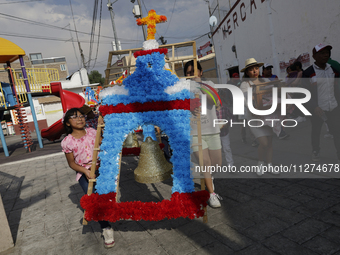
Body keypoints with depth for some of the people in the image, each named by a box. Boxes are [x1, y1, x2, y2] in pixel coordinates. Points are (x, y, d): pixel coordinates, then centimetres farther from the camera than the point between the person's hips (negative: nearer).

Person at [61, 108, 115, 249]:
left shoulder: (91, 131, 3)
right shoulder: (67, 141, -3)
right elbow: (71, 163, 1)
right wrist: (85, 171, -13)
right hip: (84, 173, -2)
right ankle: (106, 229, 0)